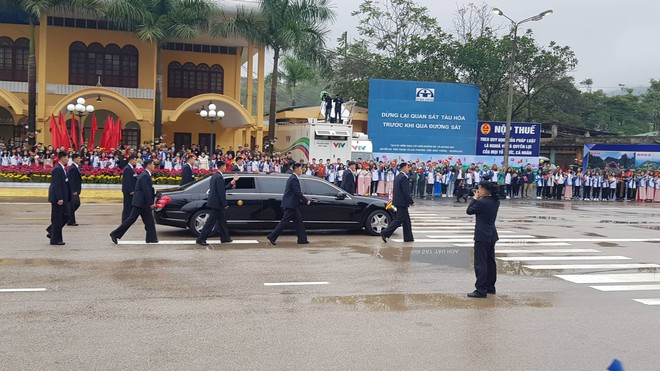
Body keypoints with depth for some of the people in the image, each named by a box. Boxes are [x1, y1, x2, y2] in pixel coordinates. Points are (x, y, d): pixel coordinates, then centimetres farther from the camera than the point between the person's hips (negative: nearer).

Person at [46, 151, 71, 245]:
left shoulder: (62, 168, 13)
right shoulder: (57, 169, -17)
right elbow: (56, 185, -22)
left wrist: (67, 197, 17)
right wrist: (59, 198, -24)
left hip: (63, 198, 10)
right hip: (58, 198, -10)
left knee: (66, 215, 14)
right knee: (57, 219, -1)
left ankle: (51, 232, 24)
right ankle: (55, 239, 8)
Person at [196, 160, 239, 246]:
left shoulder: (214, 175, 13)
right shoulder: (219, 177, -18)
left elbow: (223, 188, 17)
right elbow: (221, 192, -21)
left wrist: (232, 182, 17)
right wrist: (225, 204, -16)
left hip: (214, 202, 10)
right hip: (216, 203, -10)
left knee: (222, 220, 18)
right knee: (210, 222, -5)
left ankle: (225, 238, 26)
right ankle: (201, 239, -3)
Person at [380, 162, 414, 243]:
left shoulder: (397, 177, 12)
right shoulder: (404, 177, -18)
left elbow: (394, 189, 18)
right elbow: (406, 192, -21)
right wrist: (411, 202, -14)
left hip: (398, 201, 10)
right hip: (402, 202, -10)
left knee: (406, 220, 14)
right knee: (399, 220, -6)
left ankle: (408, 237, 19)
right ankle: (385, 233, -7)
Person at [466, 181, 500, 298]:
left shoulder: (482, 202, -18)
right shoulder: (495, 202, 7)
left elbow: (469, 211, -8)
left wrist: (475, 199, -1)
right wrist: (479, 199, 7)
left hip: (482, 236, -9)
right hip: (491, 235, 9)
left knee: (480, 263, -6)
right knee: (490, 262, 16)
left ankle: (481, 290, -6)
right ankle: (490, 287, 26)